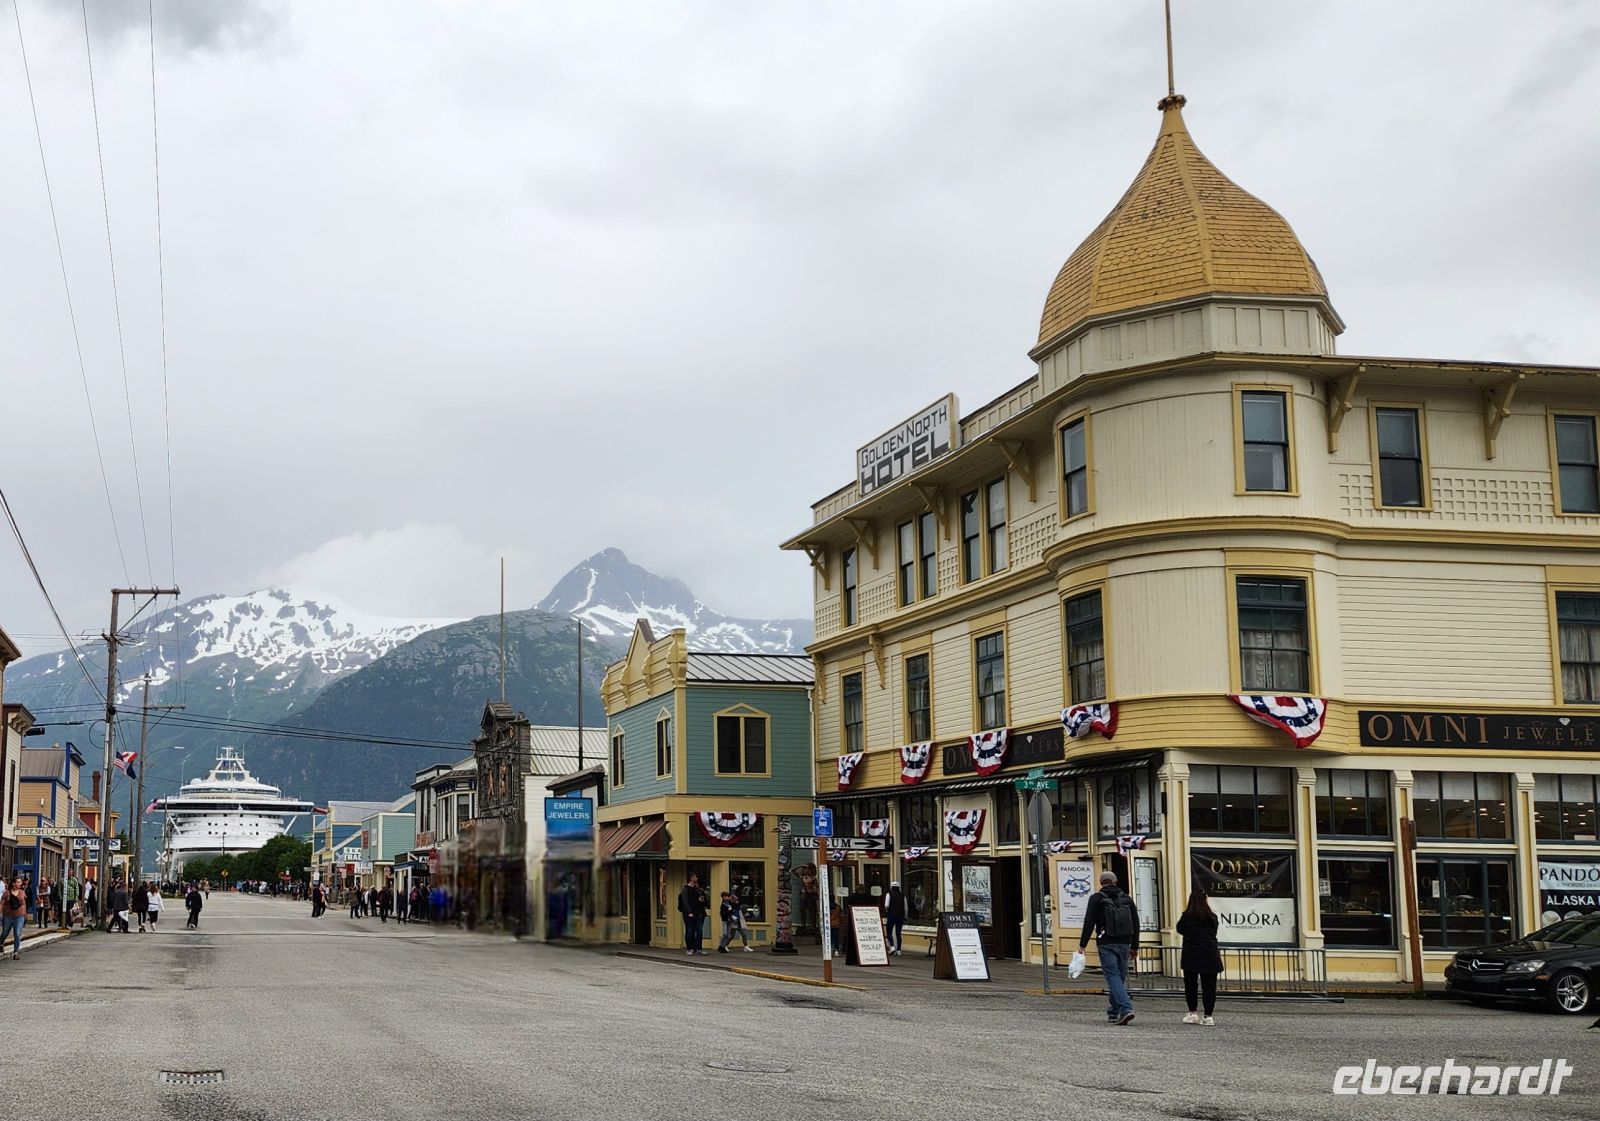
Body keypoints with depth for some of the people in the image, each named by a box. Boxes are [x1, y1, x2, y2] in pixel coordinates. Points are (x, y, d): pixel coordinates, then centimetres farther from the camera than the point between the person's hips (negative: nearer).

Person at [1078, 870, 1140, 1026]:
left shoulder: (1097, 899, -3)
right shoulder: (1127, 898, 11)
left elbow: (1089, 922, -7)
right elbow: (1136, 923, 13)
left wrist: (1082, 944, -2)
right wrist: (1134, 947, 19)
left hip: (1107, 944, -5)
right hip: (1124, 944, 5)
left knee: (1113, 976, -9)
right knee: (1120, 977, 13)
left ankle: (1126, 1008, -25)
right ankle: (1113, 1012, 20)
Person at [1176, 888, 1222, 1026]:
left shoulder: (1187, 916, -6)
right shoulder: (1212, 917, 3)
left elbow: (1180, 930, 8)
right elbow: (1214, 933, 14)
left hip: (1191, 956, -2)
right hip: (1210, 955, 2)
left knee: (1190, 984, 12)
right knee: (1209, 986, 3)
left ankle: (1193, 1013, 13)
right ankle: (1208, 1016, 0)